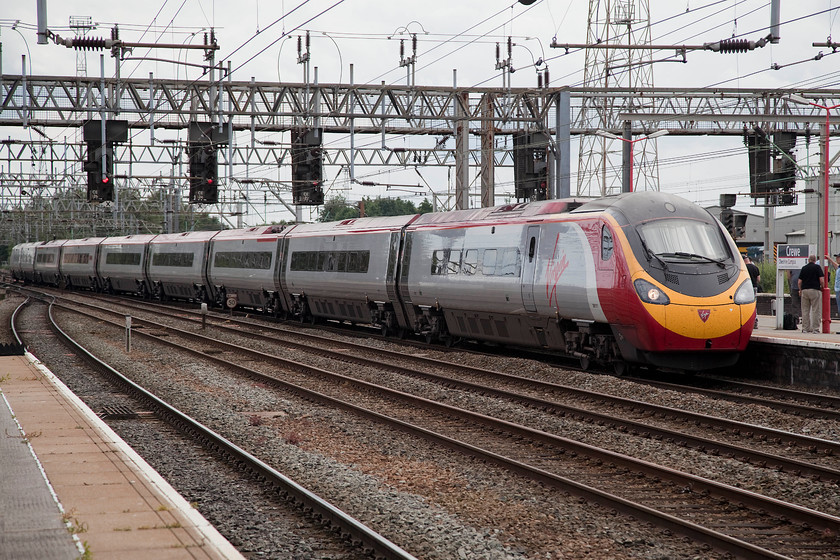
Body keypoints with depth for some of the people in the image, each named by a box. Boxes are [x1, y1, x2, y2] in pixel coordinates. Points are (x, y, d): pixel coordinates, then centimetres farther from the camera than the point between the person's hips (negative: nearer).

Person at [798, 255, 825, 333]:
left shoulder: (804, 268, 8)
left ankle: (805, 328, 9)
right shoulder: (817, 267, -3)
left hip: (804, 290, 4)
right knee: (816, 311, 0)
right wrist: (822, 287, 9)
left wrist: (800, 290, 21)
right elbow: (822, 280, -10)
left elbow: (800, 281, 7)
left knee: (805, 310, 9)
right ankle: (815, 328, -3)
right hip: (815, 290, -4)